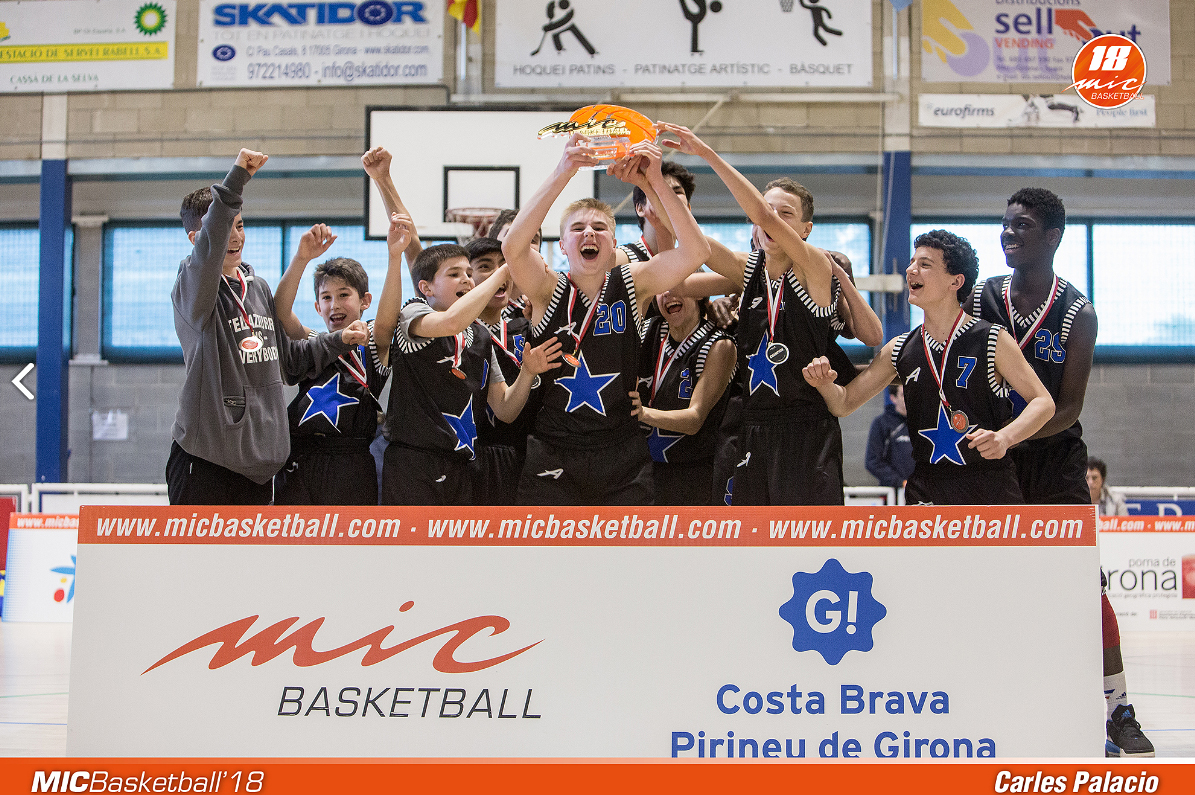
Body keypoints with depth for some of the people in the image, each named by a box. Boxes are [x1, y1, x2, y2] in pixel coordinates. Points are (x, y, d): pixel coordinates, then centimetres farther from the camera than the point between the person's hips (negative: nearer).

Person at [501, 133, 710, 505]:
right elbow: (513, 246, -22)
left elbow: (695, 251, -12)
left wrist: (657, 181, -23)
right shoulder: (549, 290, -1)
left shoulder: (632, 284, 2)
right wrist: (562, 174, -32)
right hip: (553, 458, -1)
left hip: (622, 460, 1)